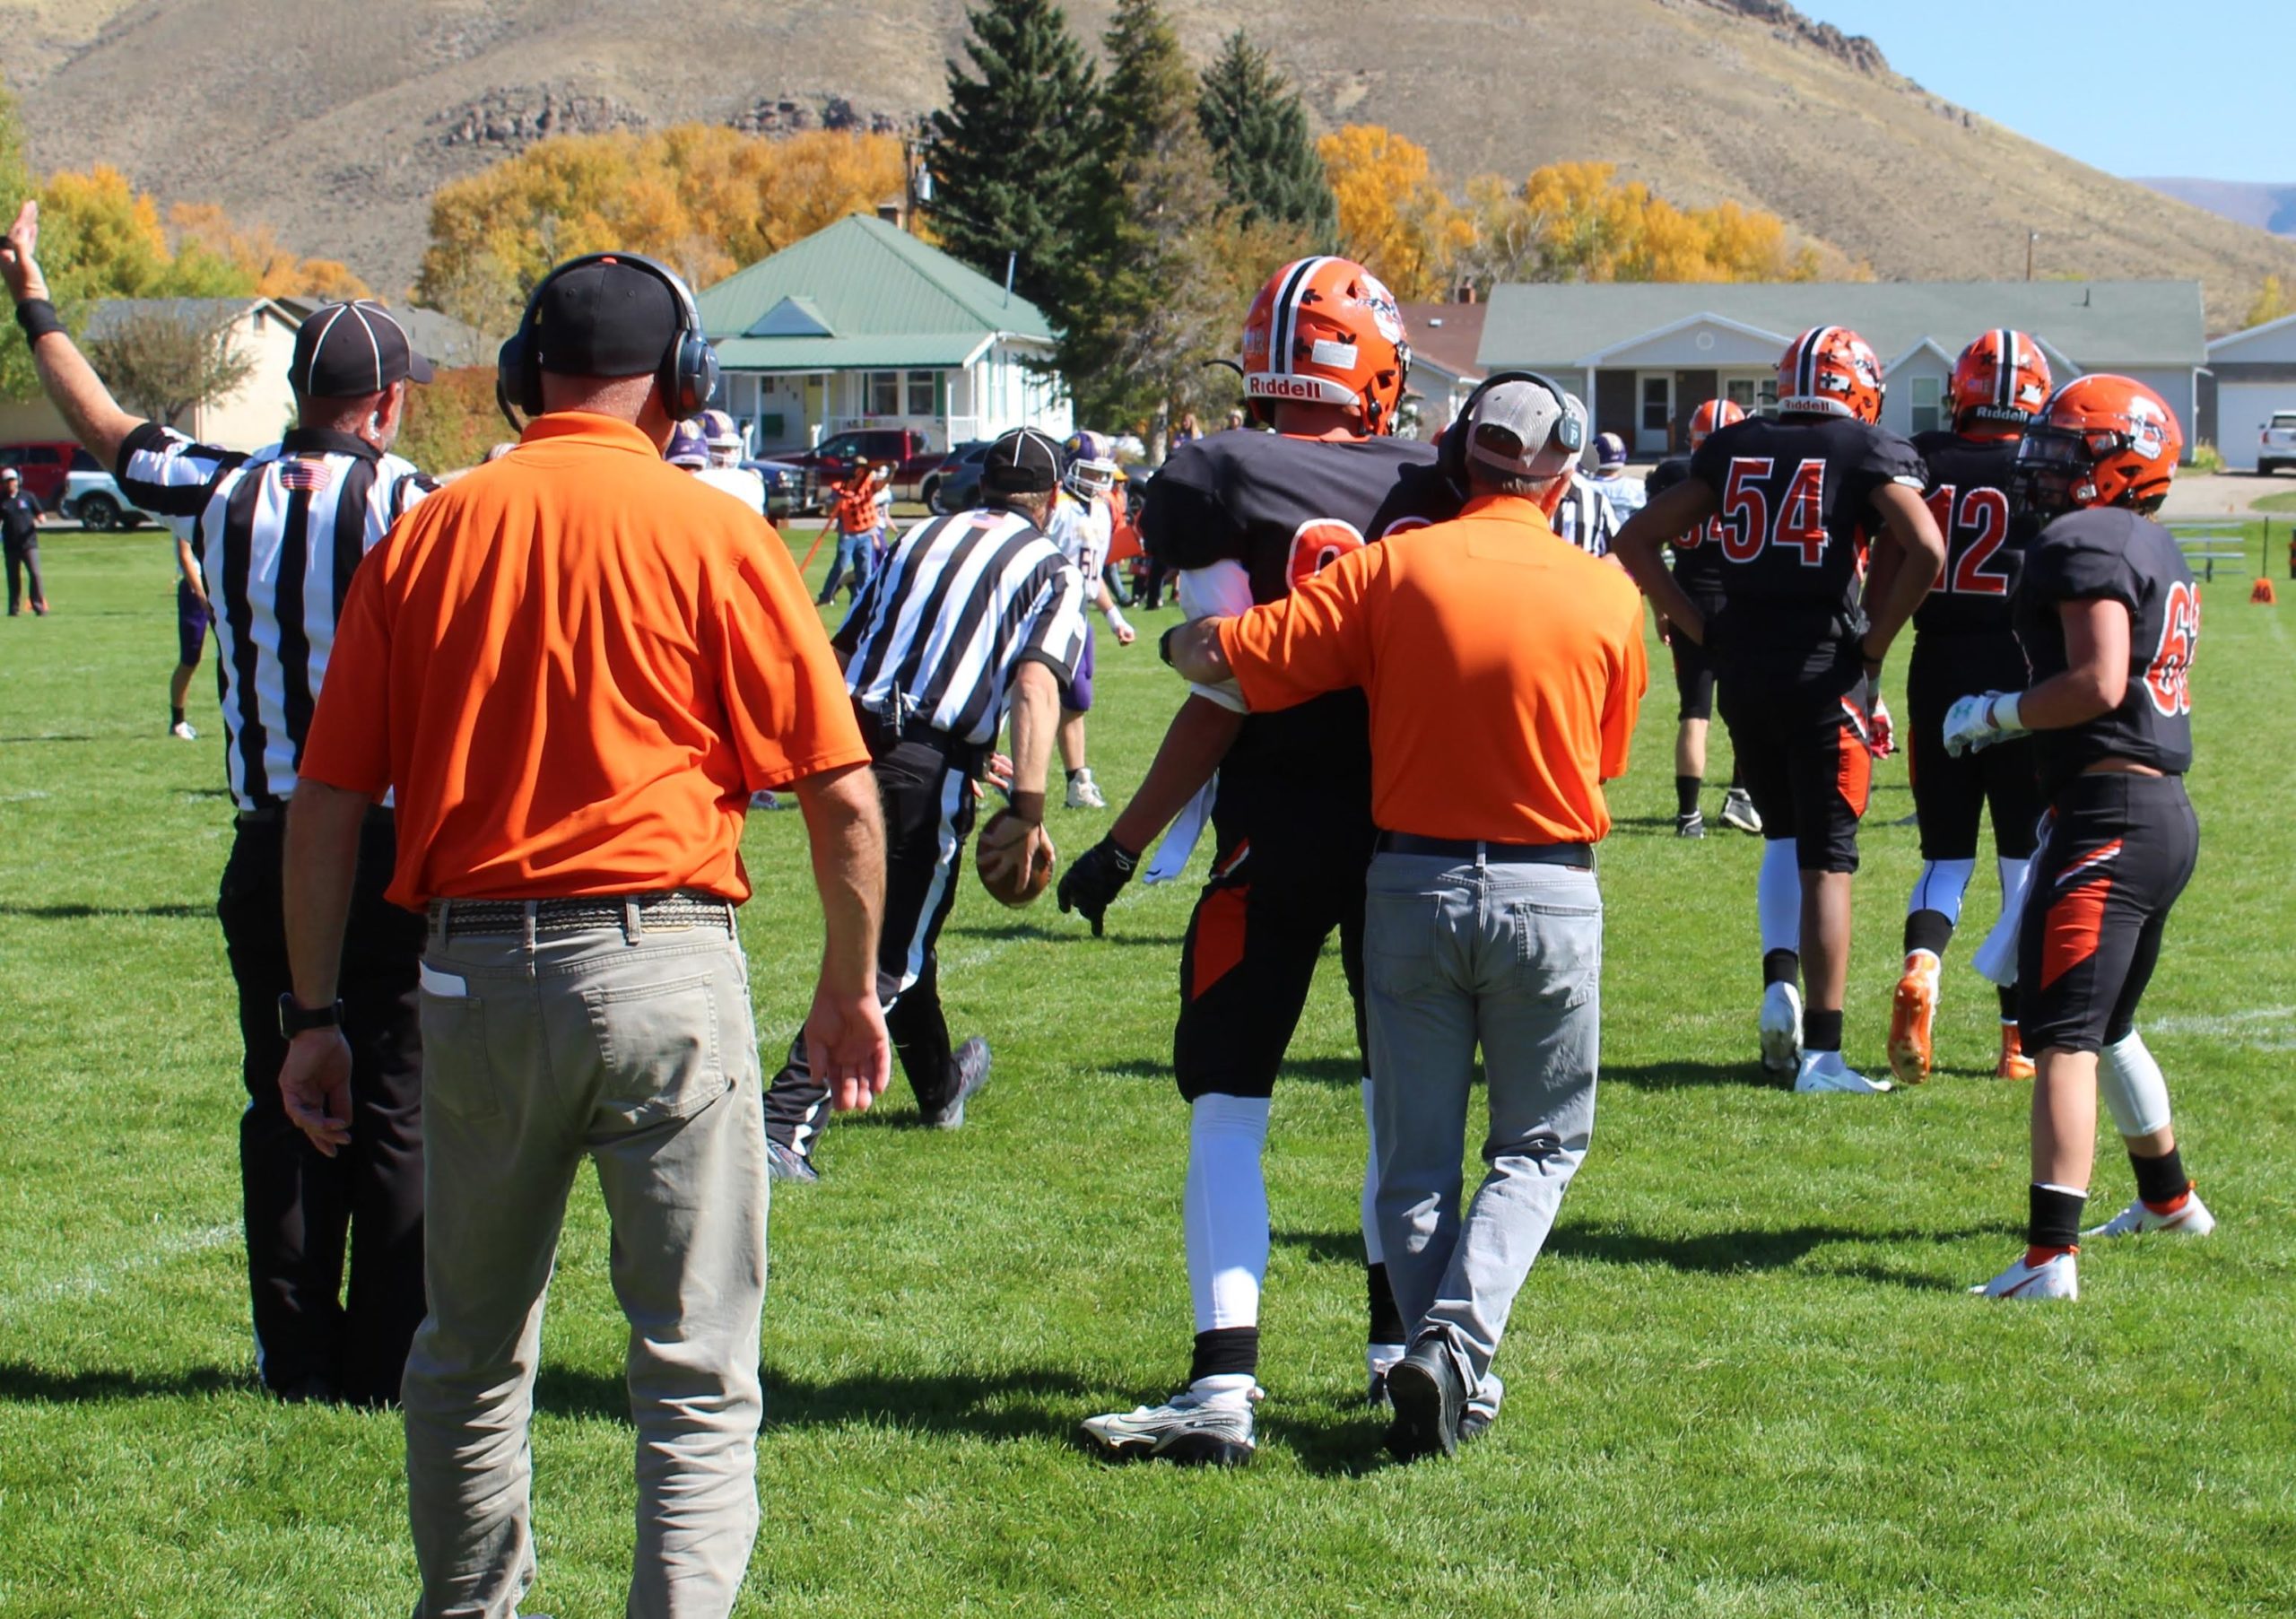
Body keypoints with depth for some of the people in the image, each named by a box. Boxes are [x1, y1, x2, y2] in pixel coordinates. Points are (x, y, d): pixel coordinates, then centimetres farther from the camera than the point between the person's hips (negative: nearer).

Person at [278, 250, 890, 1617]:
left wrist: (318, 1017, 12)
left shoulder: (426, 537, 6)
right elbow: (843, 794, -3)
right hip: (663, 965, -3)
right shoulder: (712, 534, -2)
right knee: (698, 1374, 2)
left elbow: (329, 804, 6)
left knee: (471, 1353, 19)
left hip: (472, 975, 3)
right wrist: (852, 988, 9)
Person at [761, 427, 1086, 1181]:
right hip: (927, 771, -6)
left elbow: (839, 657, 19)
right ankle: (785, 1124, -17)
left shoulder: (918, 538, 19)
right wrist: (1027, 808, -19)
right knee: (884, 961, -2)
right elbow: (1034, 686, -13)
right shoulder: (1049, 569, 4)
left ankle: (941, 1085, 46)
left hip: (853, 747, 6)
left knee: (901, 928, 25)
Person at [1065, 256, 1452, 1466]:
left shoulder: (1223, 483, -9)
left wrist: (1125, 846, -5)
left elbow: (1226, 703, -12)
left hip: (1277, 842, -3)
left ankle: (1223, 1387, -9)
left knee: (1227, 1111, 0)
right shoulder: (1435, 486, 1)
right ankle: (1402, 1346, 26)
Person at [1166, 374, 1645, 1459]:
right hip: (1550, 892, 0)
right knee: (1539, 1145, 13)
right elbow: (1603, 759, 9)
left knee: (1415, 1160, 12)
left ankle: (1447, 1376, 9)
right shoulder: (1607, 596, -2)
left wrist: (1187, 638, 14)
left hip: (1412, 882, 0)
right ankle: (1457, 1340, -6)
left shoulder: (1392, 571, -6)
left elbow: (1213, 655, -8)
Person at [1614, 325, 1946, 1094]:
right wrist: (1873, 645, -7)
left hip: (1741, 671, 4)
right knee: (1826, 861, 2)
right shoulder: (1869, 453, -2)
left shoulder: (1732, 449, 11)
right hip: (1825, 675, -4)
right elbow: (1924, 548, -17)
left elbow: (1636, 541, 11)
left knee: (1784, 835, 23)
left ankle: (1780, 981, 3)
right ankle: (1820, 1052, 1)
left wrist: (1699, 628, 9)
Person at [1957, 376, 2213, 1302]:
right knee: (2107, 1026, 27)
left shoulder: (2087, 542, -12)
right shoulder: (2159, 554, 17)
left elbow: (2096, 683, -21)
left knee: (2062, 1036, -14)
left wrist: (1994, 715, -9)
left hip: (2110, 815, -10)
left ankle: (2050, 1259, -21)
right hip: (2168, 813, 10)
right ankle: (2169, 1201, 42)